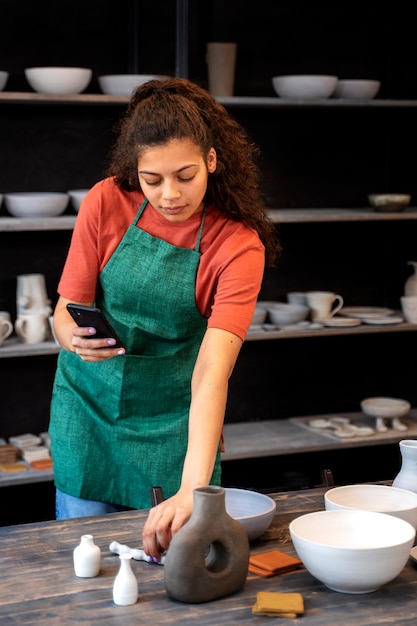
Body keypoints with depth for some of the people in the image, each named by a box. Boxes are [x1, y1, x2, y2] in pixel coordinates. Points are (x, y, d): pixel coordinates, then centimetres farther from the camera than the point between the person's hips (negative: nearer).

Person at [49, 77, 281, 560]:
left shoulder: (239, 244, -20)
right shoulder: (106, 203, -14)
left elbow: (212, 372, -31)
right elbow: (66, 313, -9)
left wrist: (193, 488, -42)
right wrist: (75, 338, -34)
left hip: (174, 419, -1)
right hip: (88, 402, 2)